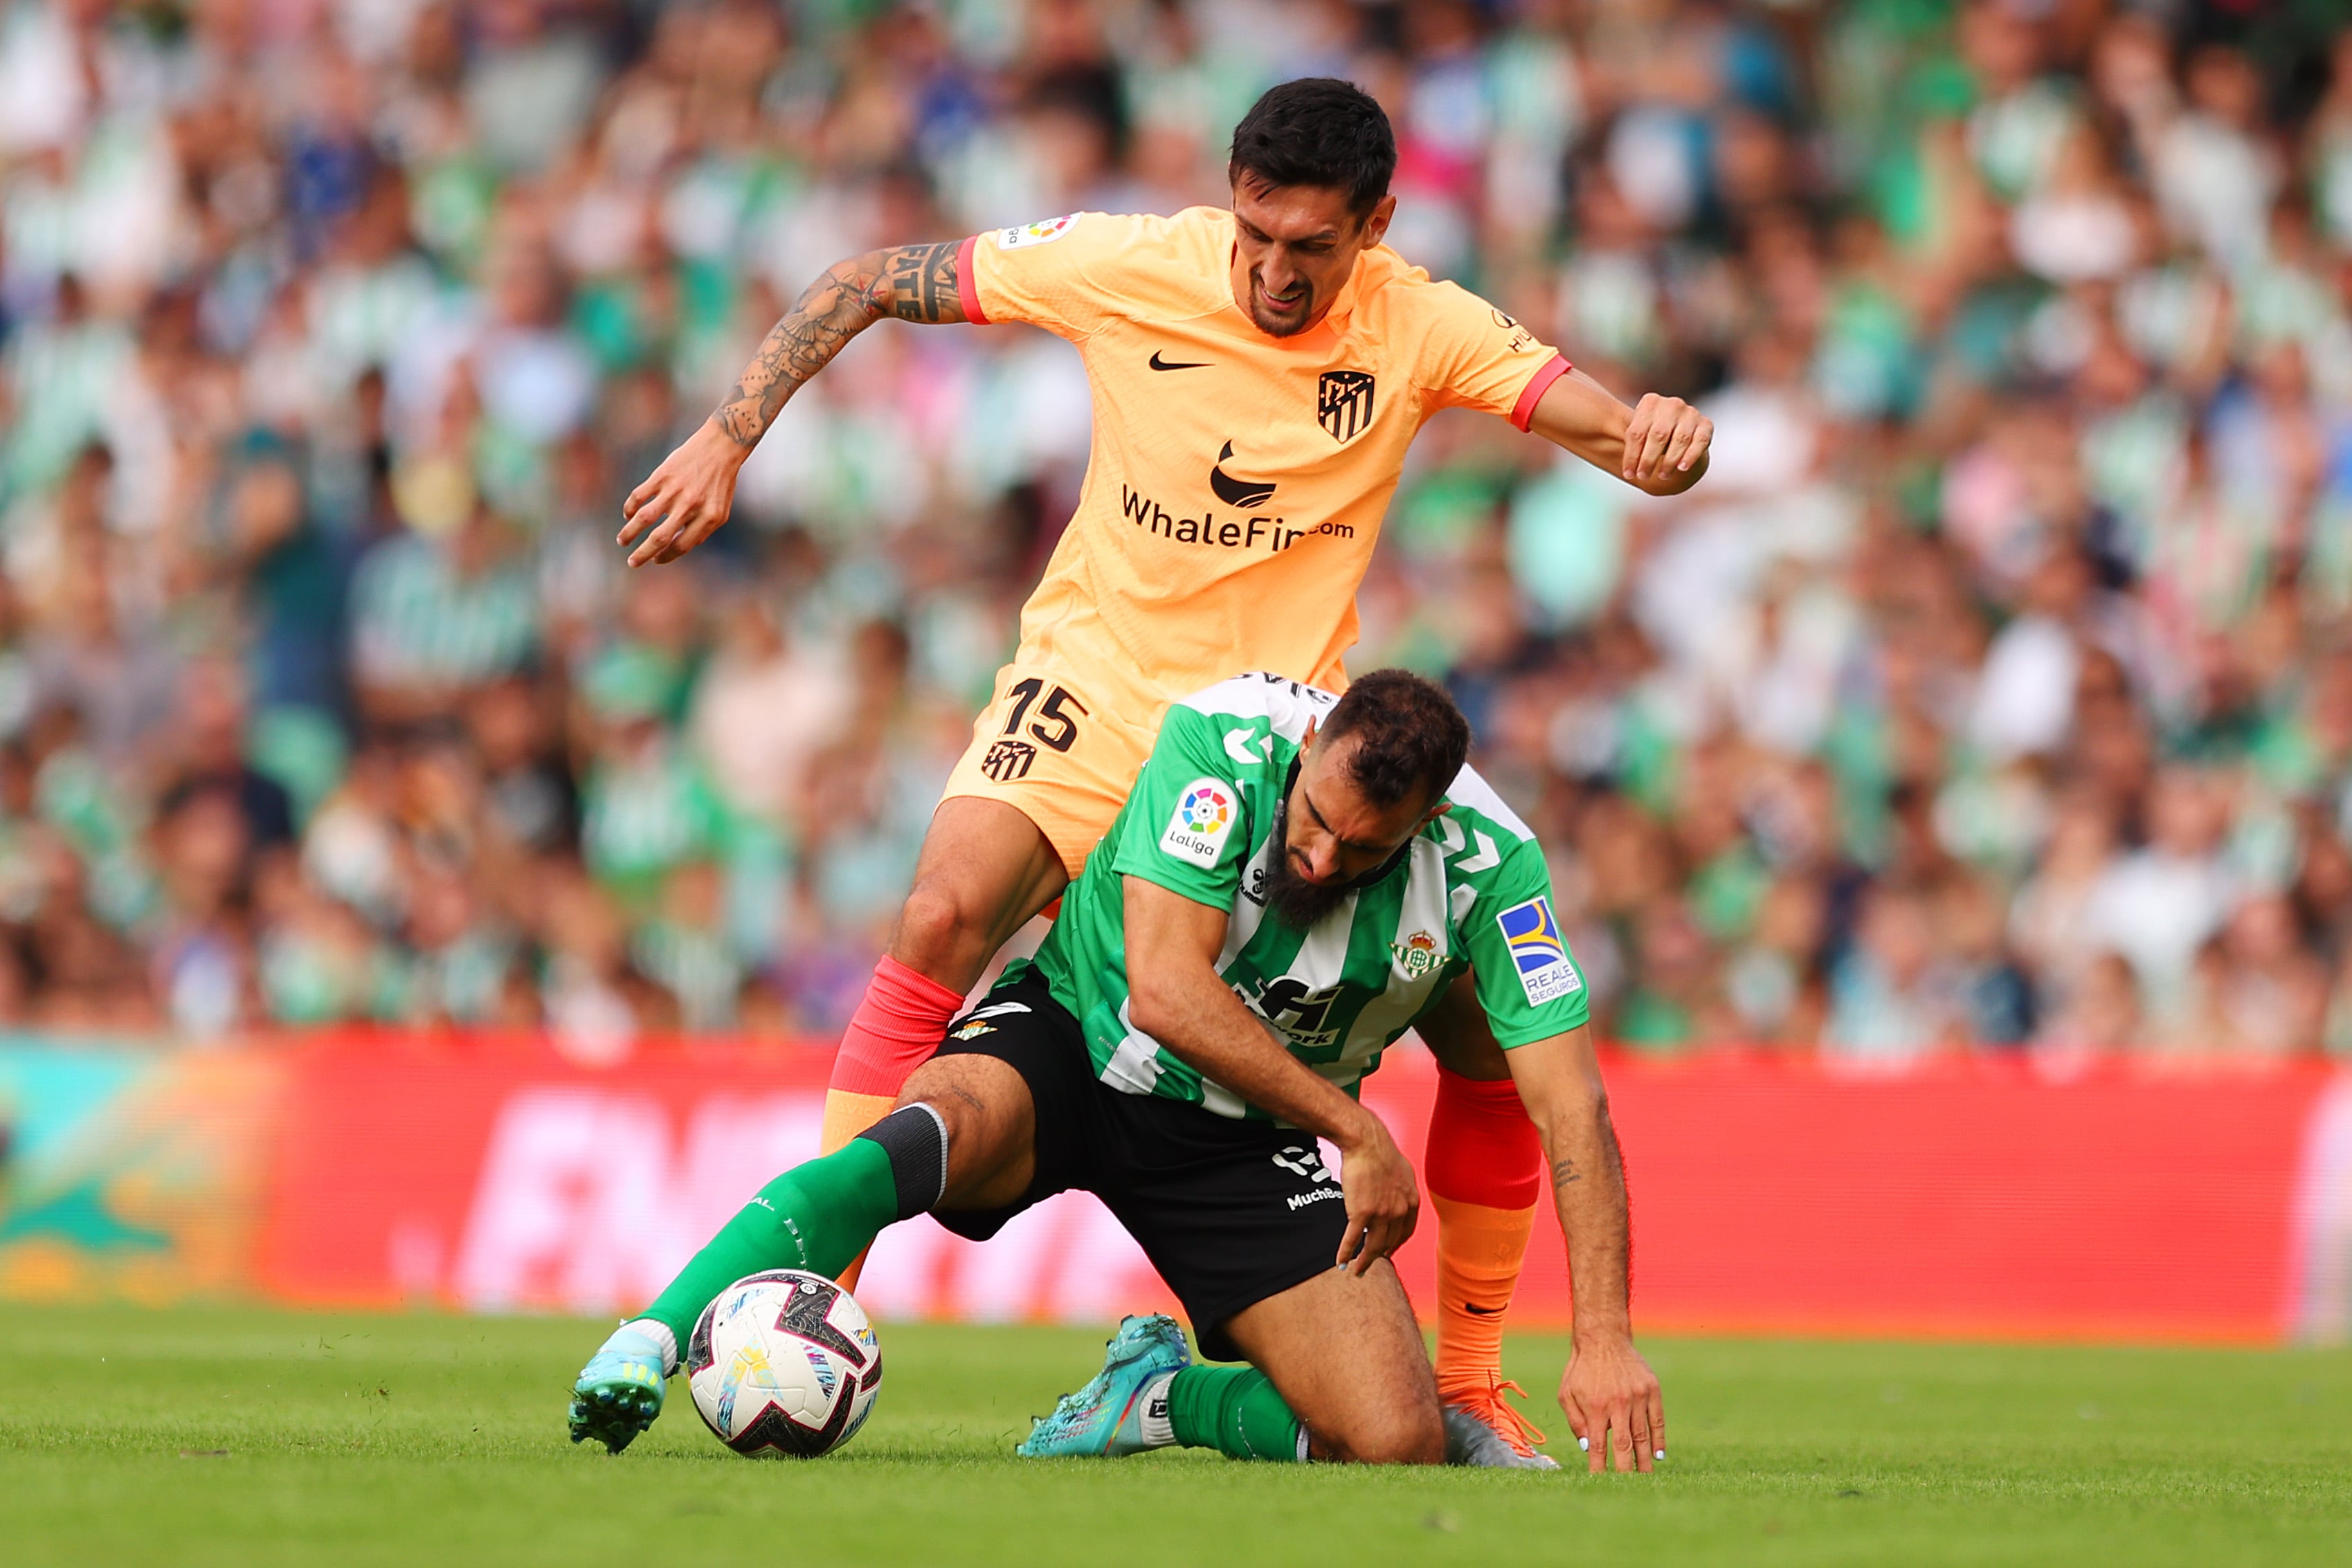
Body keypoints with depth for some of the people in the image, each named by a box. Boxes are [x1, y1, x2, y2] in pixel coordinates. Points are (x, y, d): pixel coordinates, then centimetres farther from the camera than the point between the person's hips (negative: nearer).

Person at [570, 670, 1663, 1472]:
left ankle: (1162, 1399, 14)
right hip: (1071, 1039, -3)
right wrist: (1356, 1131, -27)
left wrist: (1606, 1340, -27)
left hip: (1253, 1137, 3)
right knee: (937, 1129, -40)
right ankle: (645, 1352, -46)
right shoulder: (1224, 739, -26)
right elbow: (1166, 991, -31)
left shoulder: (1488, 863, -19)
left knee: (1398, 1445, -15)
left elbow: (1572, 1107, -19)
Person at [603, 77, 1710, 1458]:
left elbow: (1618, 432, -17)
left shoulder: (1421, 329, -10)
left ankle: (1468, 1387, 10)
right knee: (946, 915, -29)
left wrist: (1662, 437, -42)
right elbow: (870, 282, -2)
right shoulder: (1127, 269, -12)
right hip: (1100, 673, -1)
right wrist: (728, 440, -10)